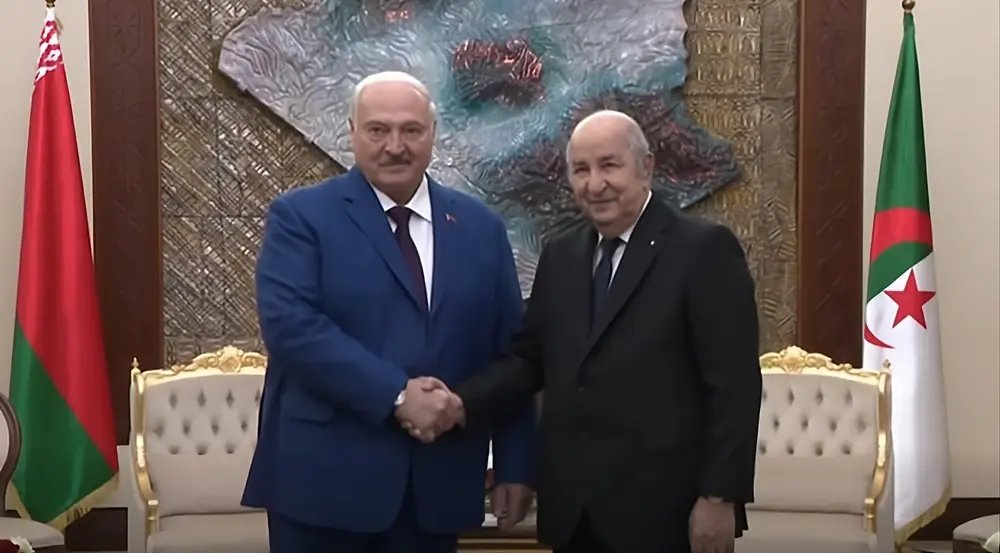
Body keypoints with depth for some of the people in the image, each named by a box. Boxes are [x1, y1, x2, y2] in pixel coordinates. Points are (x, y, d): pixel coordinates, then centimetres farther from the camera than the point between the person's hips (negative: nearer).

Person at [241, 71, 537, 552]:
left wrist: (515, 463, 5)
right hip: (325, 474, -3)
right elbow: (290, 324, -16)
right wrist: (396, 395, -20)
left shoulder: (480, 227, 9)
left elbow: (509, 352, 9)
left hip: (437, 481, 4)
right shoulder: (300, 215, -2)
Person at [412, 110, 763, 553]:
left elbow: (734, 384, -10)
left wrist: (719, 498, -14)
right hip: (573, 508, 5)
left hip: (661, 509, -5)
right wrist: (462, 404, -6)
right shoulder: (559, 256, 12)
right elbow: (530, 358, 11)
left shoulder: (705, 249, -6)